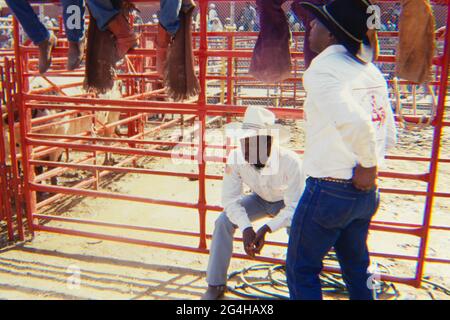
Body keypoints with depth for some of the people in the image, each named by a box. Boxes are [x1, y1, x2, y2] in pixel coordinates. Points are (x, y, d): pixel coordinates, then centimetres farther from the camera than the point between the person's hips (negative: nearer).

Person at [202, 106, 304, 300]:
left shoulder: (290, 162, -38)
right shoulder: (236, 158, -29)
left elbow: (294, 206, -32)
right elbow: (230, 198, -23)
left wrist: (265, 229, -44)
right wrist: (246, 228, -38)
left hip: (287, 203, -3)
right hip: (259, 199, 3)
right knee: (223, 222, -17)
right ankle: (216, 285, -1)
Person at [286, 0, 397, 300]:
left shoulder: (321, 69, -17)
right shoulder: (371, 71, 6)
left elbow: (354, 122, -33)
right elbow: (389, 135, 11)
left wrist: (368, 164, -18)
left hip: (328, 191, -8)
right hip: (366, 191, 8)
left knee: (301, 269, 11)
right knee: (357, 264, 26)